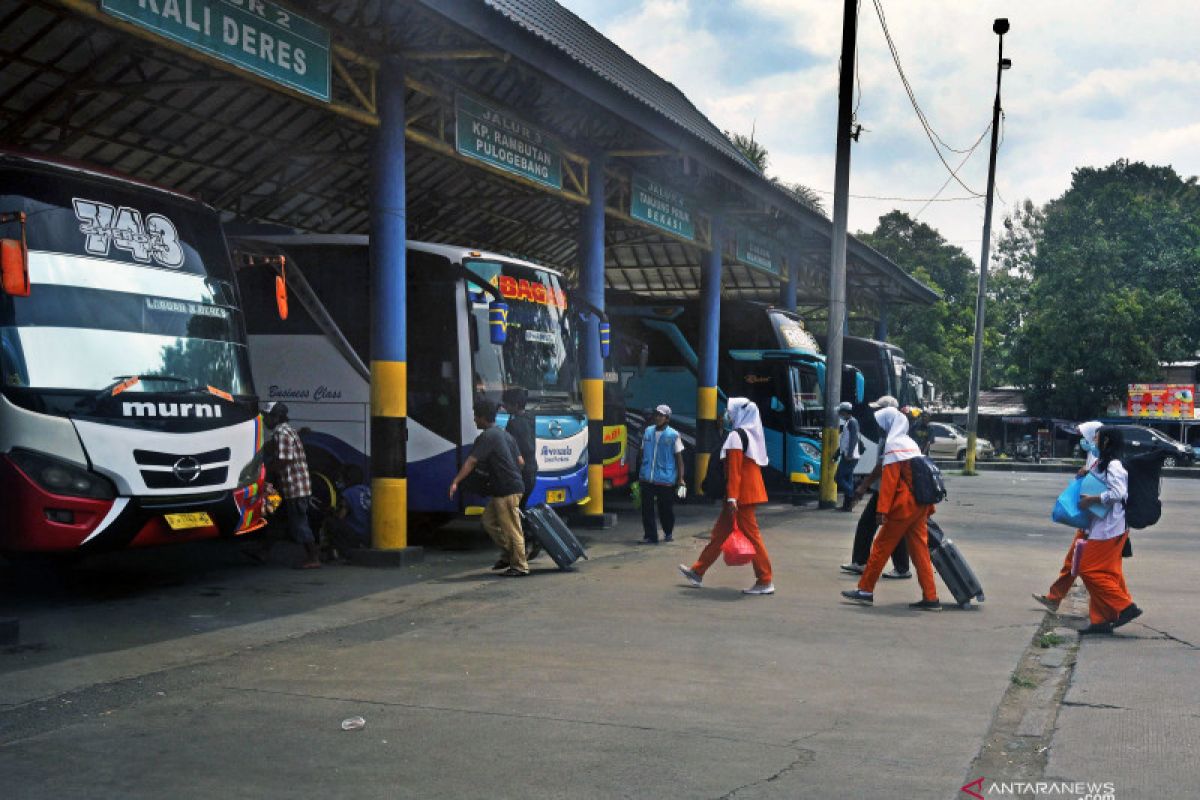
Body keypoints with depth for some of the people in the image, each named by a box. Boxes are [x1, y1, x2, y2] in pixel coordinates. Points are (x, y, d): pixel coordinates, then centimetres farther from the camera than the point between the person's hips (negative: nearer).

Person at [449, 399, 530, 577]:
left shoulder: (487, 437, -12)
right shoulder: (504, 434, 15)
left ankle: (520, 567, 2)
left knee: (511, 529, -4)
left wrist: (456, 482, -22)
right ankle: (508, 554, 22)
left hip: (507, 491, -10)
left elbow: (471, 462, -20)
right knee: (489, 521, 17)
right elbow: (521, 461, 17)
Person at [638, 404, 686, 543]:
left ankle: (668, 533, 30)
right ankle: (650, 536, 3)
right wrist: (640, 473, 17)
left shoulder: (673, 435, -3)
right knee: (647, 508, -3)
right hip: (647, 478, 3)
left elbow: (679, 458, -1)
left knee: (666, 509, 8)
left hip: (665, 479, -3)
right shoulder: (648, 432, 8)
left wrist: (680, 478, -5)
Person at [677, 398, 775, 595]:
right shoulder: (752, 435, 14)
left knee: (751, 534, -4)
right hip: (752, 489, 10)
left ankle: (765, 582, 0)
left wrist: (732, 498, -21)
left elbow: (734, 471, -19)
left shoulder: (735, 437, -14)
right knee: (719, 533, 14)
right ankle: (698, 572, 22)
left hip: (740, 495, -10)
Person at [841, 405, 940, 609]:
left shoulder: (893, 444, -8)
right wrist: (928, 507, 22)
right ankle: (930, 598, 4)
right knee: (919, 549, 7)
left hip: (903, 505, -8)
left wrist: (882, 509, -19)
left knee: (881, 546, 0)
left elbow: (889, 480, -16)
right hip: (920, 505, 8)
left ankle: (865, 590, 5)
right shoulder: (911, 443, 17)